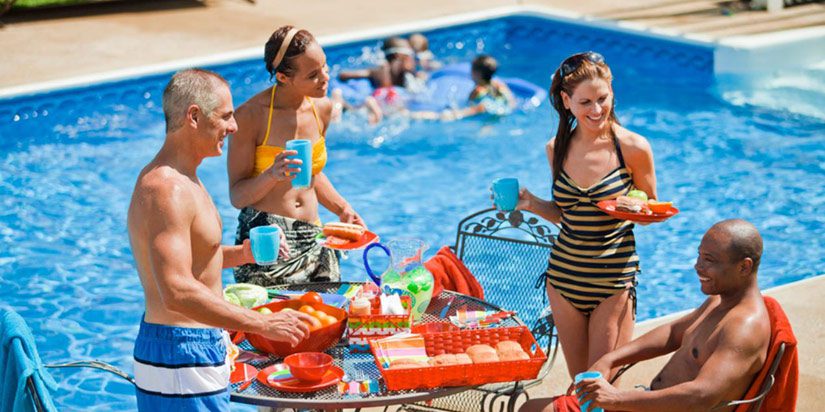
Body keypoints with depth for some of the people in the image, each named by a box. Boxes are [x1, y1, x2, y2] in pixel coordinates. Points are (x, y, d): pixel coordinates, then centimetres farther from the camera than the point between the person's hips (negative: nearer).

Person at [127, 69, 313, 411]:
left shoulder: (182, 179, 12)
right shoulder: (167, 189, -21)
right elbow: (177, 292, -29)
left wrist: (241, 254, 8)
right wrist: (263, 324, -26)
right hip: (183, 357, -10)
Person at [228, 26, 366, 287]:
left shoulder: (322, 108, 6)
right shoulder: (251, 115, -12)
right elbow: (237, 196, -10)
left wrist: (343, 209, 9)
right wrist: (272, 174, -28)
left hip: (313, 240, 6)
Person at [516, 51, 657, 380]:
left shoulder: (633, 148, -10)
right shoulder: (557, 148, 2)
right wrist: (531, 204, -4)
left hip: (613, 279, -4)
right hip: (564, 276, 4)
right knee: (578, 382, 15)